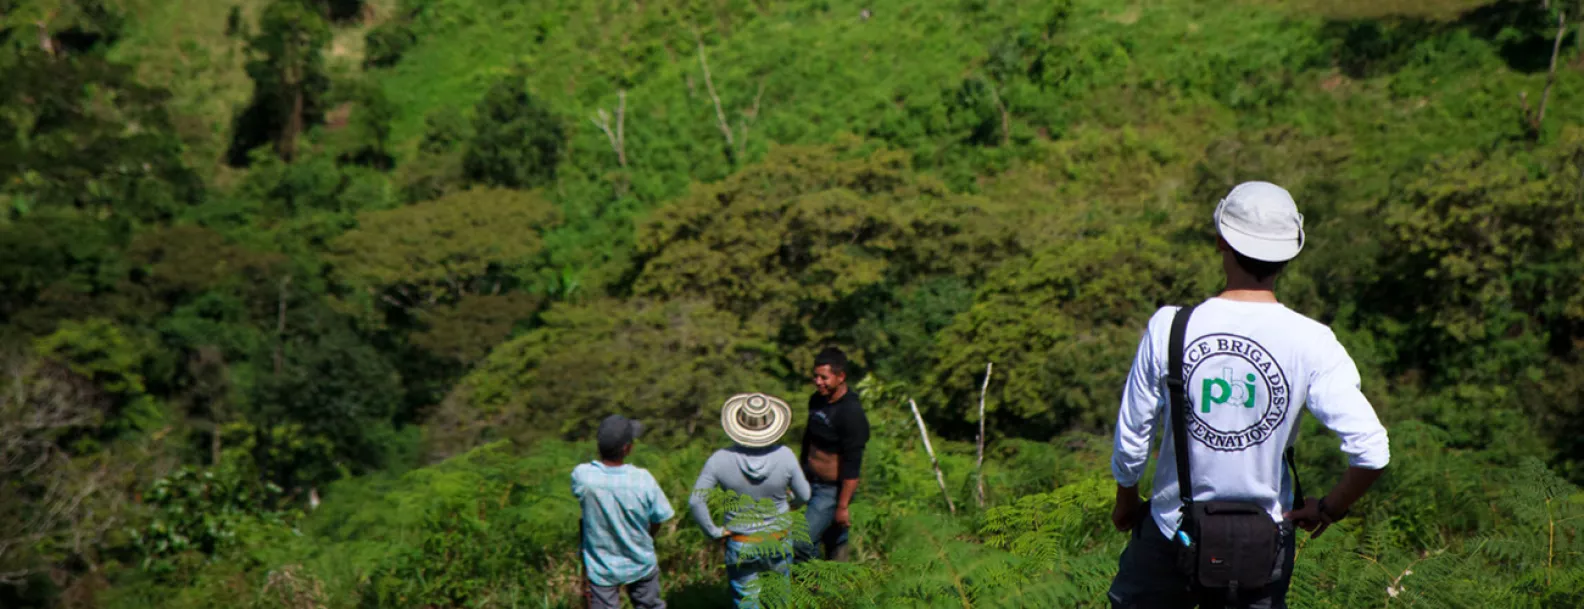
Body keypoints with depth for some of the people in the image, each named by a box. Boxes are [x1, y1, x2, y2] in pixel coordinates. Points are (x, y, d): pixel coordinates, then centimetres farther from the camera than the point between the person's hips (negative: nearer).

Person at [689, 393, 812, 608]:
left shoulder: (721, 460, -20)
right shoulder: (784, 456, -20)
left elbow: (696, 501, -21)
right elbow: (803, 496, -7)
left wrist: (713, 531, -7)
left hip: (740, 545, 0)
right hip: (778, 543, 0)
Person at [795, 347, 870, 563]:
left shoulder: (851, 413, -22)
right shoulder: (816, 400, 4)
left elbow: (852, 465, -22)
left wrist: (843, 506, -22)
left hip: (832, 490, -8)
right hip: (811, 484, 8)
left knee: (801, 542, -11)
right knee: (834, 543, 17)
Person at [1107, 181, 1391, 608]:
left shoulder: (1170, 327, -15)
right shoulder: (1311, 344, -15)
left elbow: (1131, 439, -7)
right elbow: (1371, 452, -19)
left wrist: (1126, 500, 12)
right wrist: (1329, 509, 0)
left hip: (1173, 537, 0)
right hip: (1262, 547, 0)